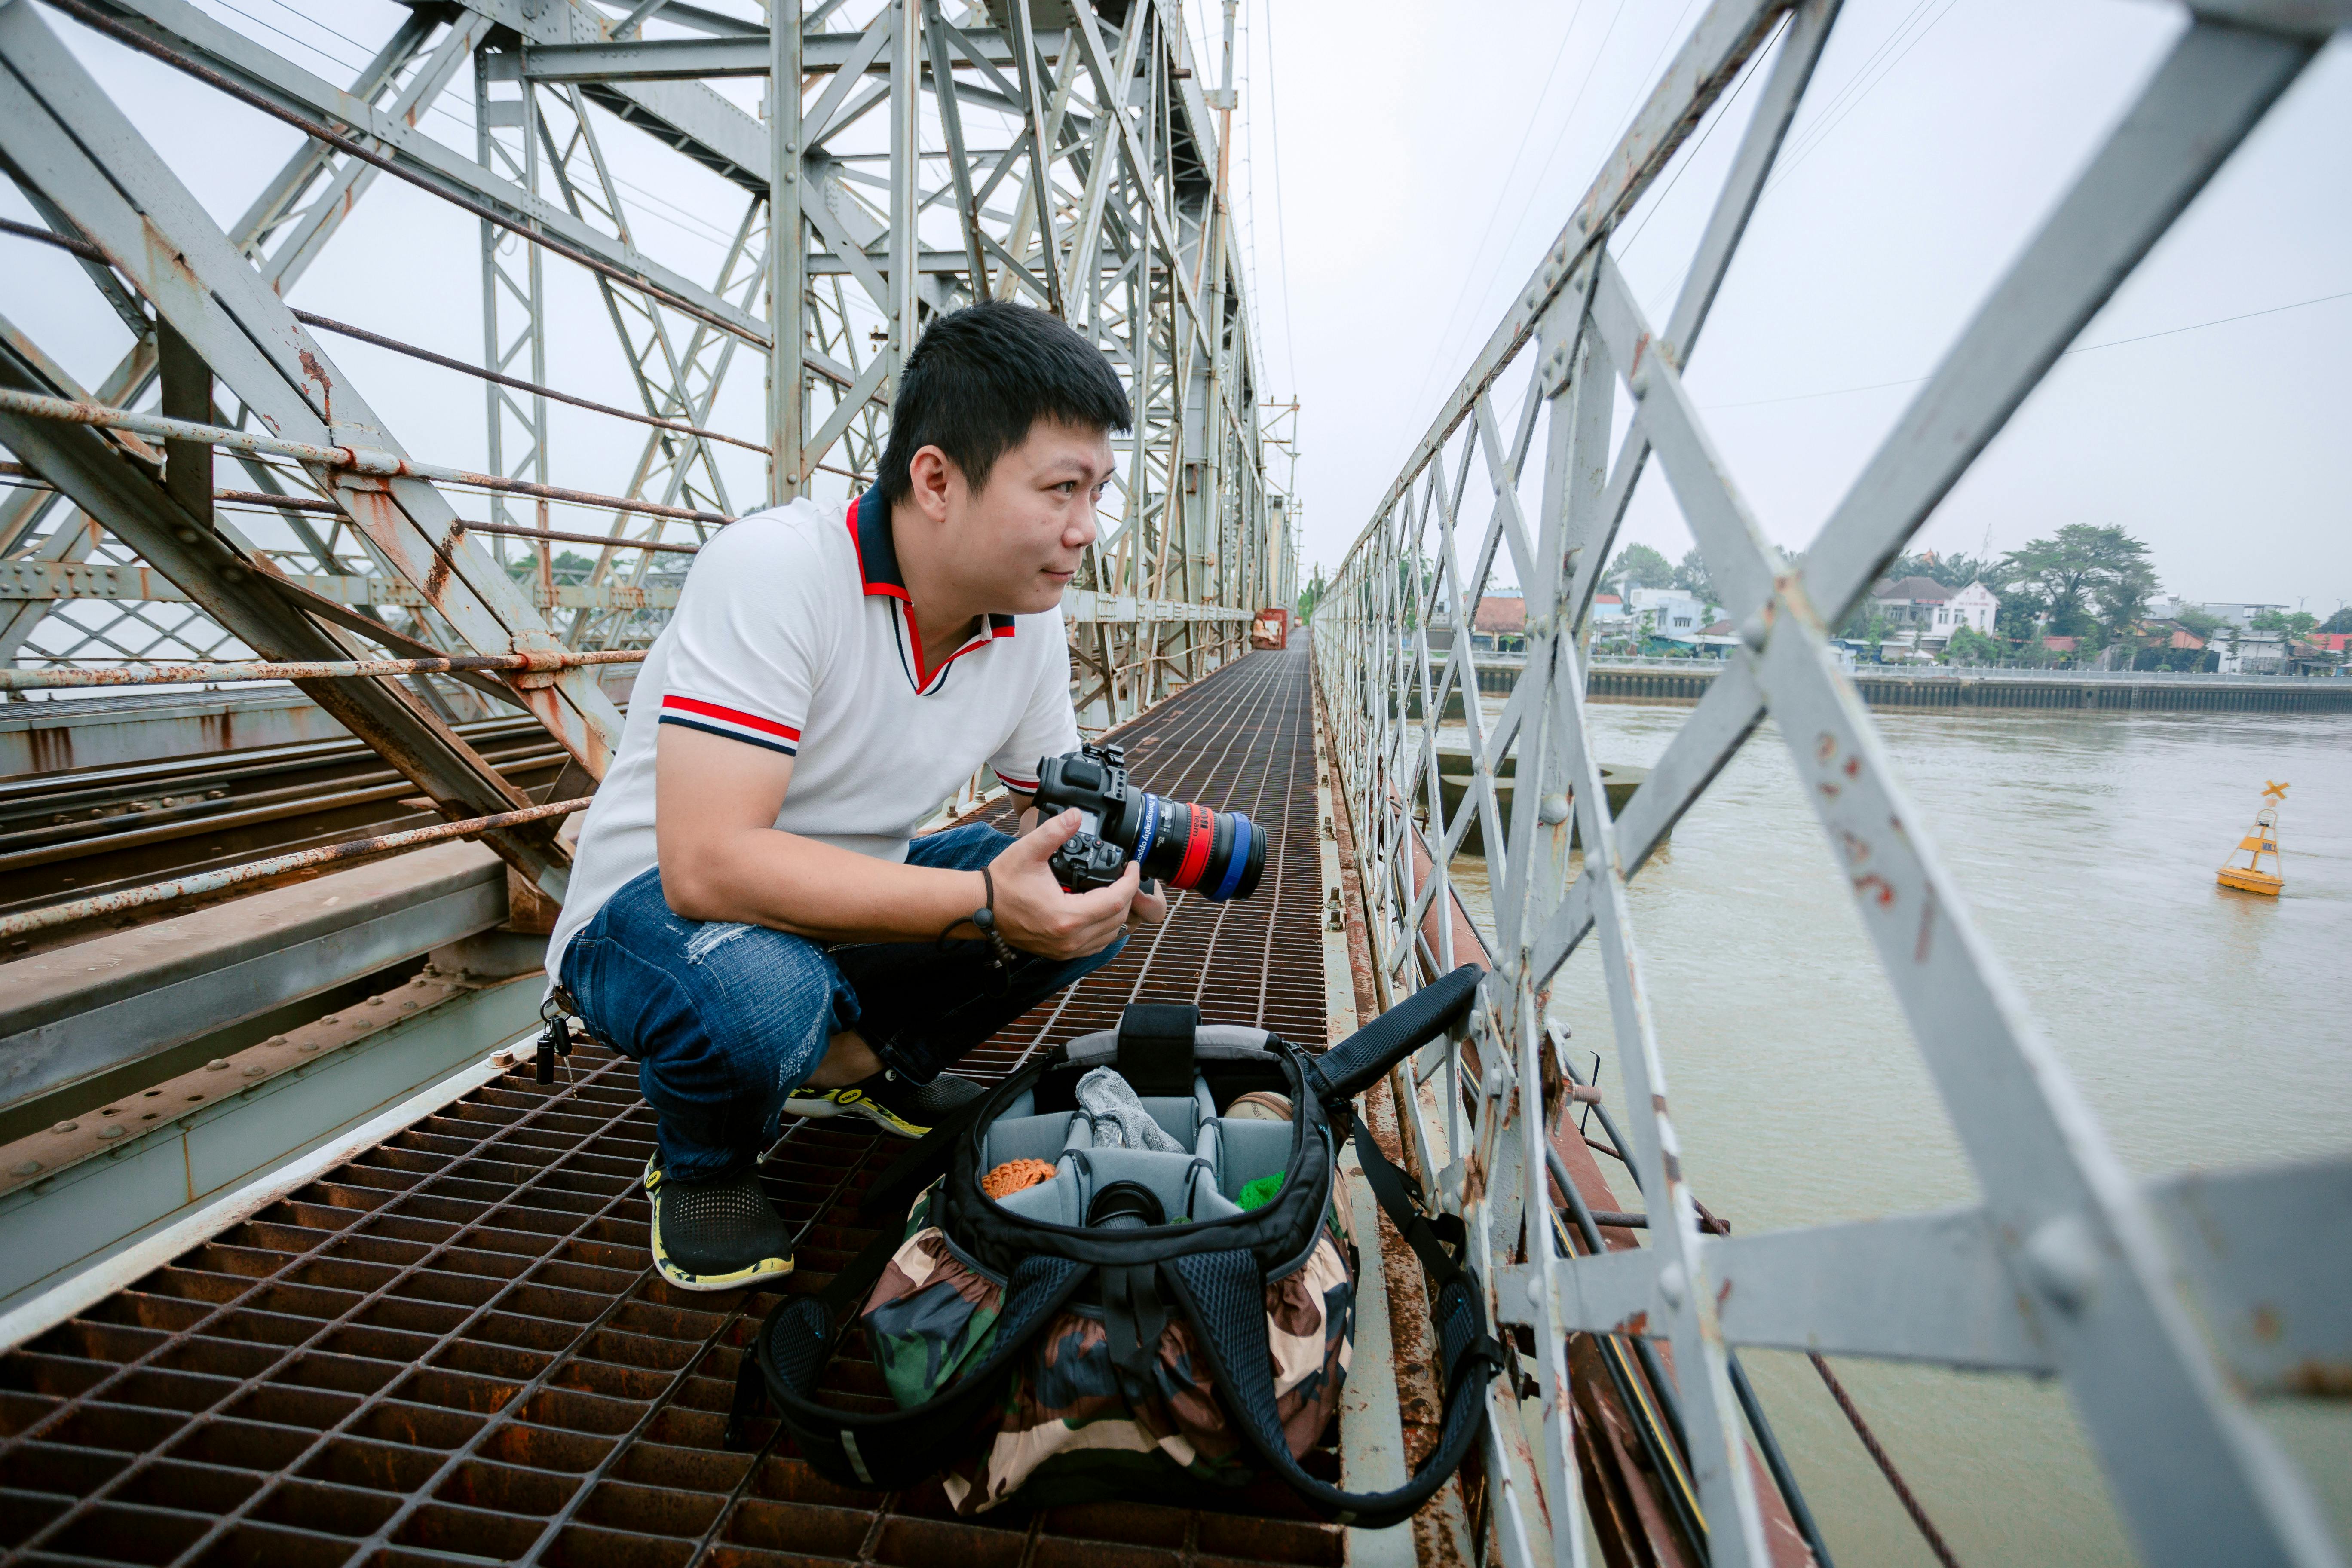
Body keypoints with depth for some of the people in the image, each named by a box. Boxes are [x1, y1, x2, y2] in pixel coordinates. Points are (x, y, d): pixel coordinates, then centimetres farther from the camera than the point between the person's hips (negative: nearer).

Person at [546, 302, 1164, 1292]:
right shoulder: (777, 569, -28)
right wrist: (982, 904, -41)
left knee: (1087, 900, -8)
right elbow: (708, 863, -36)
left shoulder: (1032, 623, -6)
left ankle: (868, 1061, 14)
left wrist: (1123, 863, -19)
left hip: (849, 897, 7)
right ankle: (703, 1166, -1)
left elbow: (1061, 810, 5)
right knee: (761, 996, -39)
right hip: (657, 907, -6)